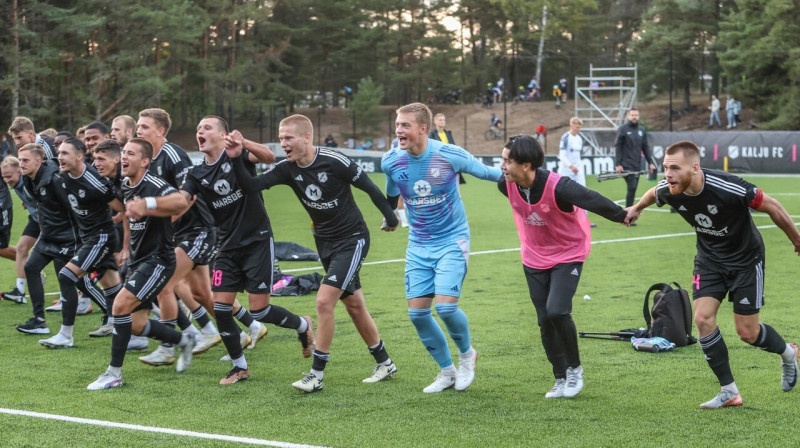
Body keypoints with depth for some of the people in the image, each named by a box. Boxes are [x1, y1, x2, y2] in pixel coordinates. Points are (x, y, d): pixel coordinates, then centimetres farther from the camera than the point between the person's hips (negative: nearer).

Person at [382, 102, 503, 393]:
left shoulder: (449, 155, -16)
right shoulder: (391, 162, -5)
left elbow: (487, 173, -1)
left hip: (452, 241, -4)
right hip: (418, 246, 4)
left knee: (445, 306, -18)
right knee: (417, 312, -3)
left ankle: (467, 353, 14)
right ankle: (447, 371, 17)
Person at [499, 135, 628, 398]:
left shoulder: (558, 187, -34)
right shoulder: (506, 184, -15)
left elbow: (592, 201, -27)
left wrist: (623, 216, -19)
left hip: (568, 255, -5)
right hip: (534, 258, 5)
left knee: (556, 311, -21)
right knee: (544, 320, 4)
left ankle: (574, 368, 4)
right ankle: (561, 379, 18)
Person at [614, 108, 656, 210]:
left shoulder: (642, 130, 13)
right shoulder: (623, 129, -1)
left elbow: (646, 148, 15)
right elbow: (617, 147, -4)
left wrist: (651, 162, 8)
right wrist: (617, 164, -11)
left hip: (637, 165, 5)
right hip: (626, 165, -5)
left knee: (633, 189, 5)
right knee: (632, 188, -14)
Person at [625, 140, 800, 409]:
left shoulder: (727, 188, -35)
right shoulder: (668, 191, -19)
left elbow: (772, 207, -20)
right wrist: (636, 208, 24)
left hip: (746, 258, -5)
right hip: (709, 258, 5)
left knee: (747, 333, -1)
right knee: (703, 318, -11)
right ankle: (729, 392, 1)